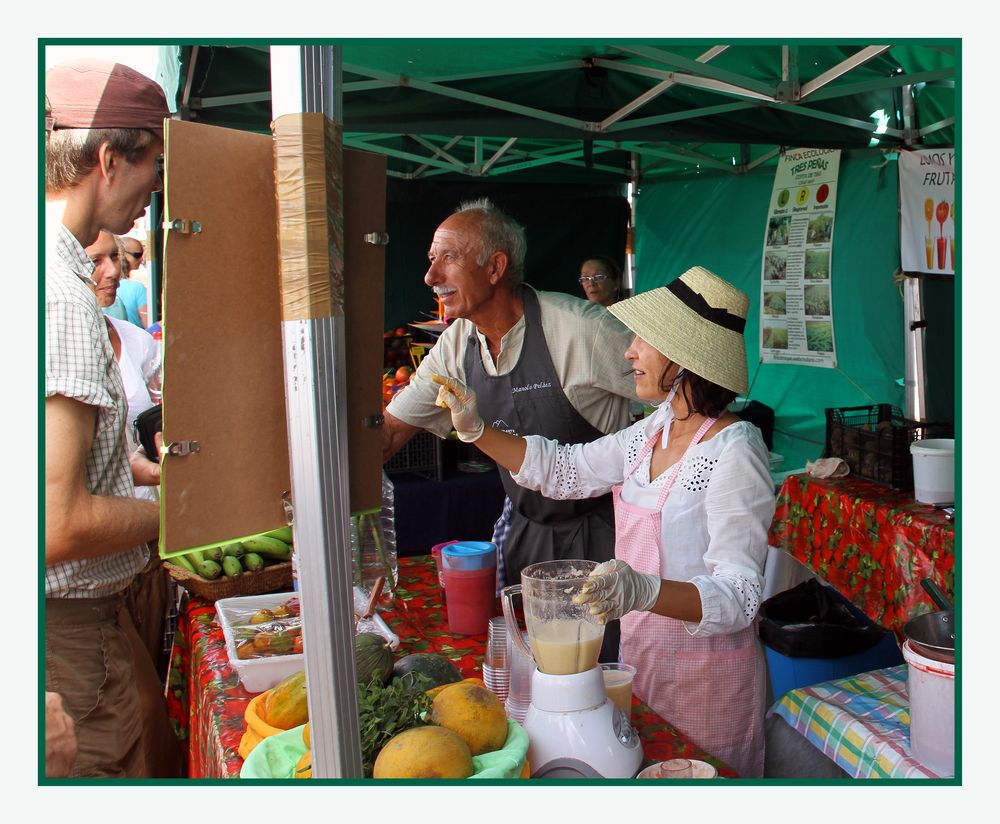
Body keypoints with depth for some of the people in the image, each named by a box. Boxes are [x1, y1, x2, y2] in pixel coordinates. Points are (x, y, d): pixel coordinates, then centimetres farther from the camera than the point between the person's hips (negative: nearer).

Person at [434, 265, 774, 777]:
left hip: (705, 671, -7)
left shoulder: (735, 450, -23)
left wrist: (643, 591, -43)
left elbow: (739, 595, -26)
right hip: (642, 653, 8)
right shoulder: (655, 430, 2)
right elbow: (563, 471, 10)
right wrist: (474, 430, 1)